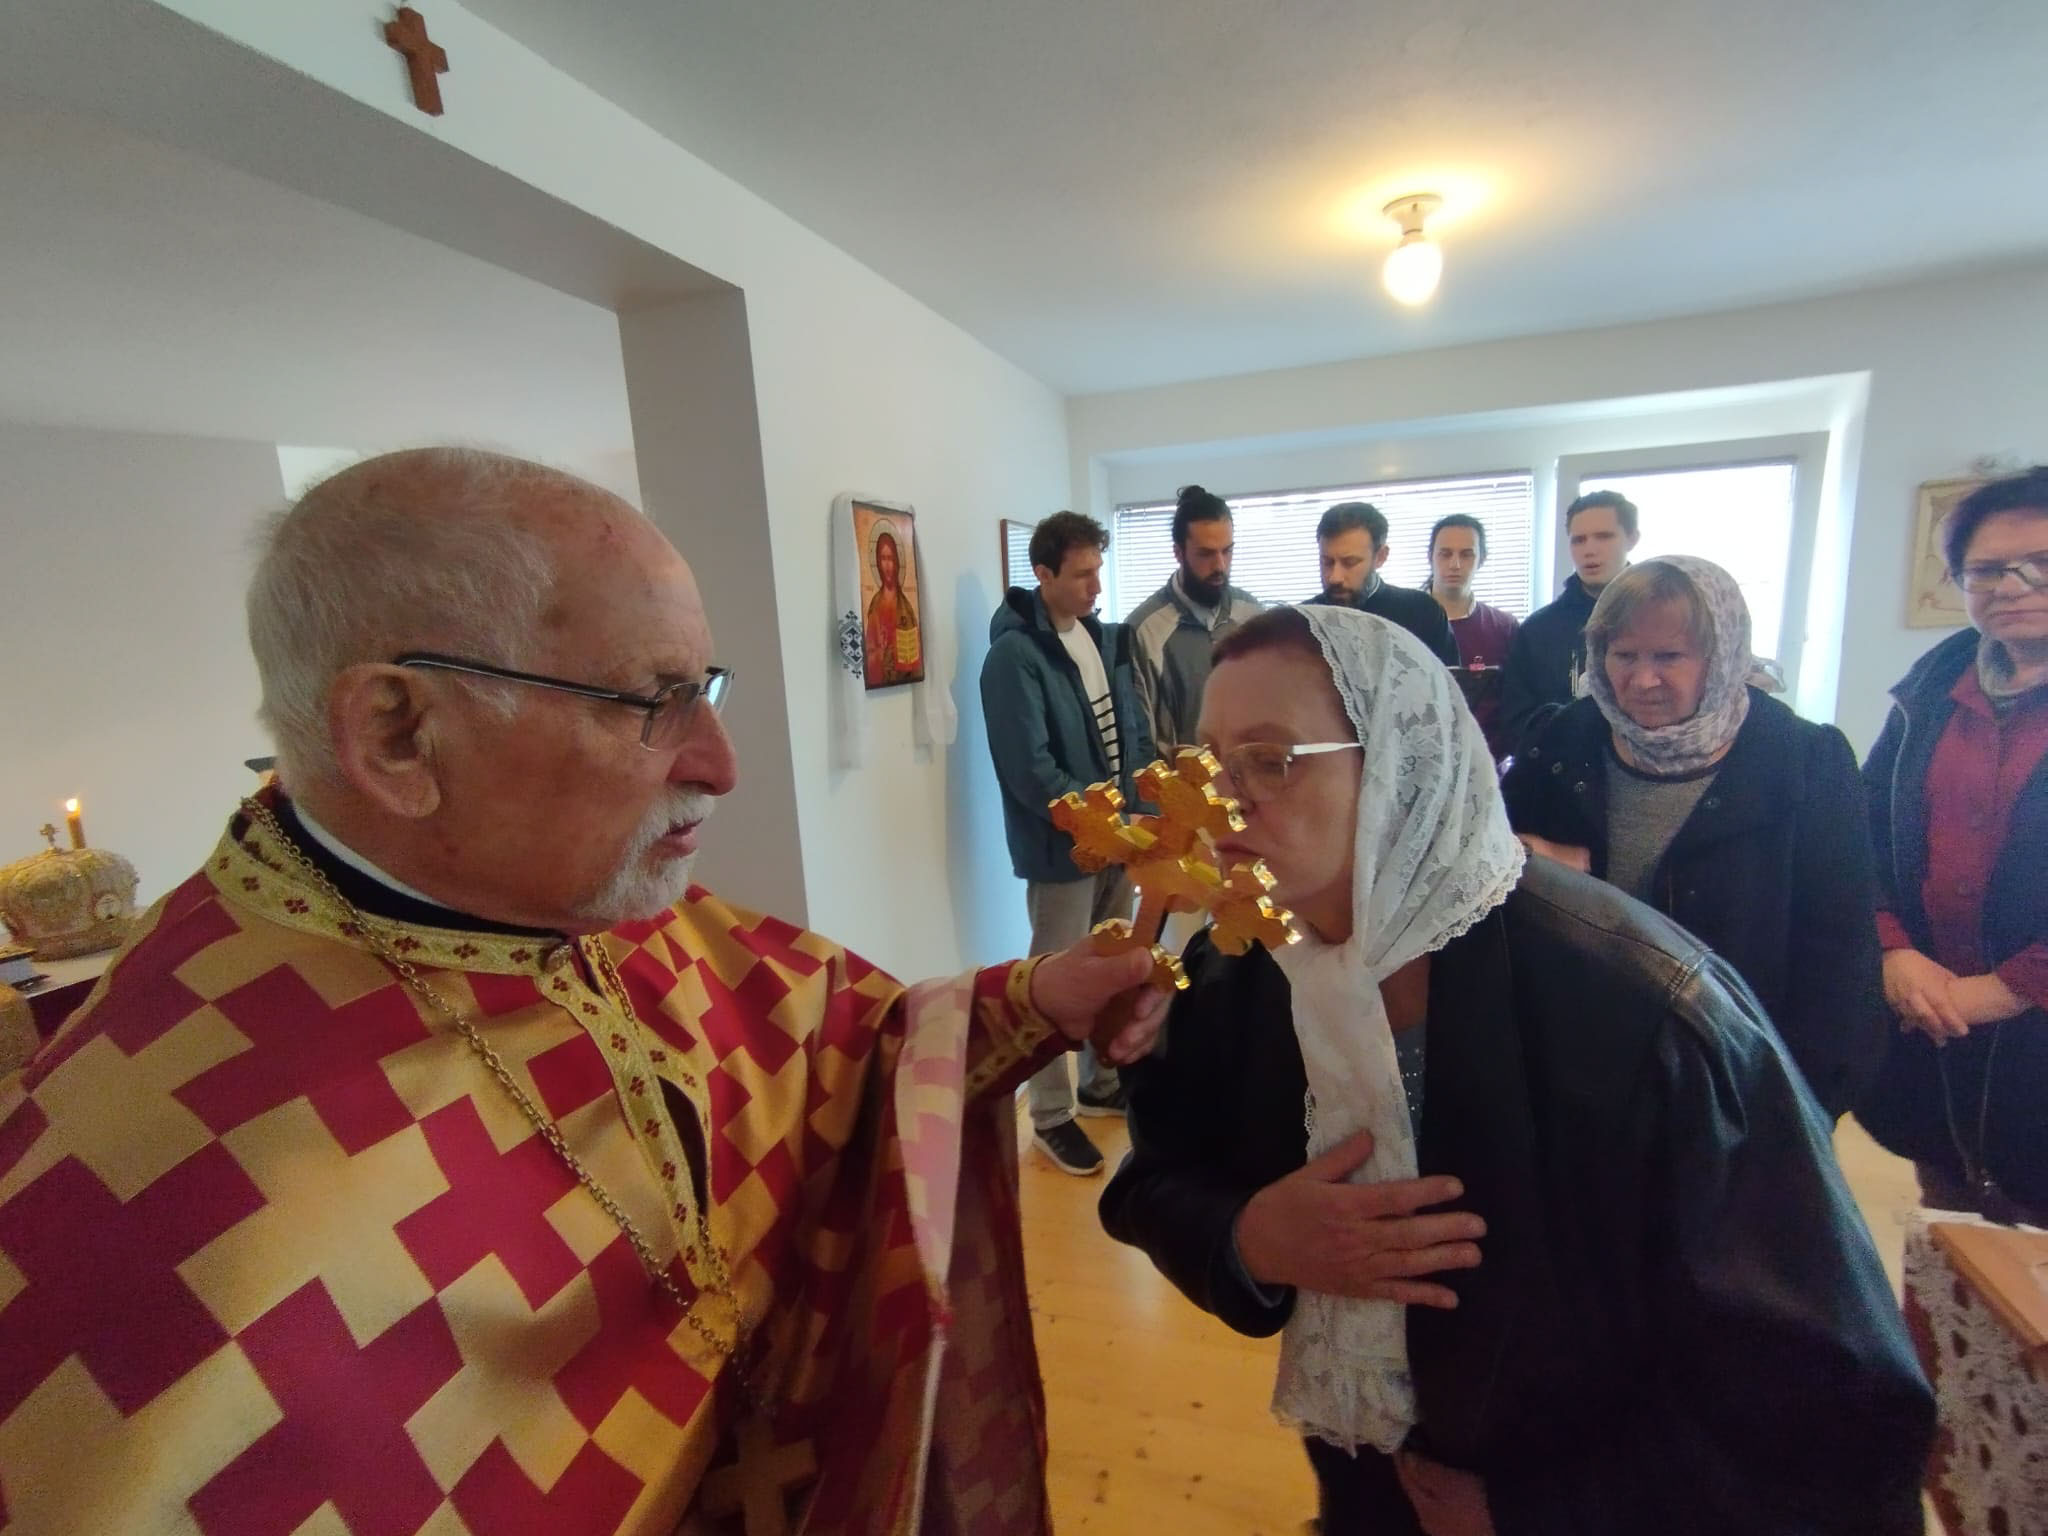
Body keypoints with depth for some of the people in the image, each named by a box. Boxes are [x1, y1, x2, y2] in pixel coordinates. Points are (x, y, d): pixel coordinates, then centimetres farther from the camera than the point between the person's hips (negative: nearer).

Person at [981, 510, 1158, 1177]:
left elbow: (1133, 728, 13)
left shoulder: (1107, 638, 8)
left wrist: (1142, 800, -2)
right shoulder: (1015, 654, -16)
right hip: (1062, 844, -7)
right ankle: (1051, 1116, 22)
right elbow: (1030, 771, -21)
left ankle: (1103, 1084, 38)